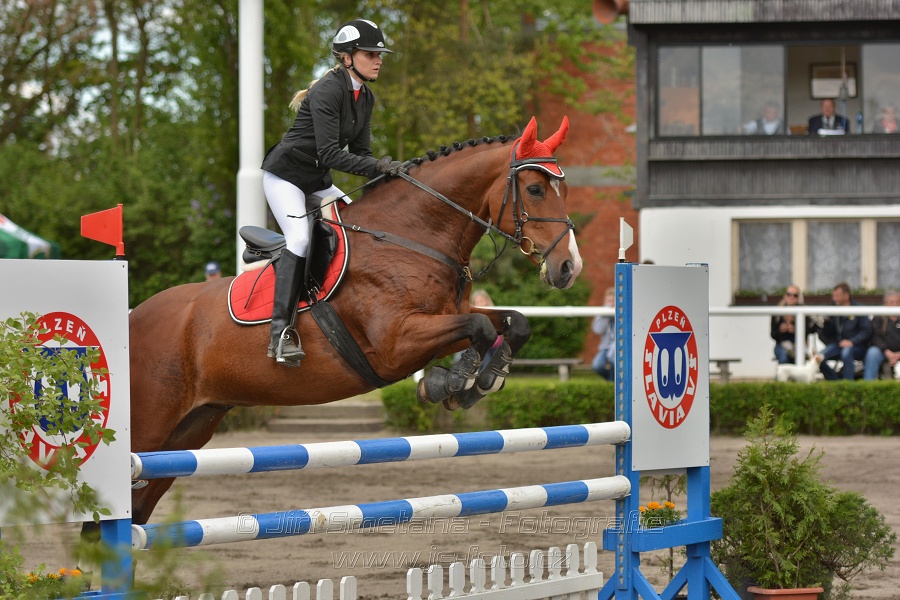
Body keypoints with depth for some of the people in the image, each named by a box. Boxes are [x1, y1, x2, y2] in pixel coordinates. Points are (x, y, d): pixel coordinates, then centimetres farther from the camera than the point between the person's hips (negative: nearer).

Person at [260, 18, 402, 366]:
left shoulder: (365, 98, 6)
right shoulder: (328, 91, -23)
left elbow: (359, 151, 6)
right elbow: (329, 154, -29)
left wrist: (385, 173, -11)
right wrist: (377, 166, -34)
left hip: (317, 181, 10)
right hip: (285, 175, -9)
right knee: (300, 238, -26)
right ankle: (281, 331, -31)